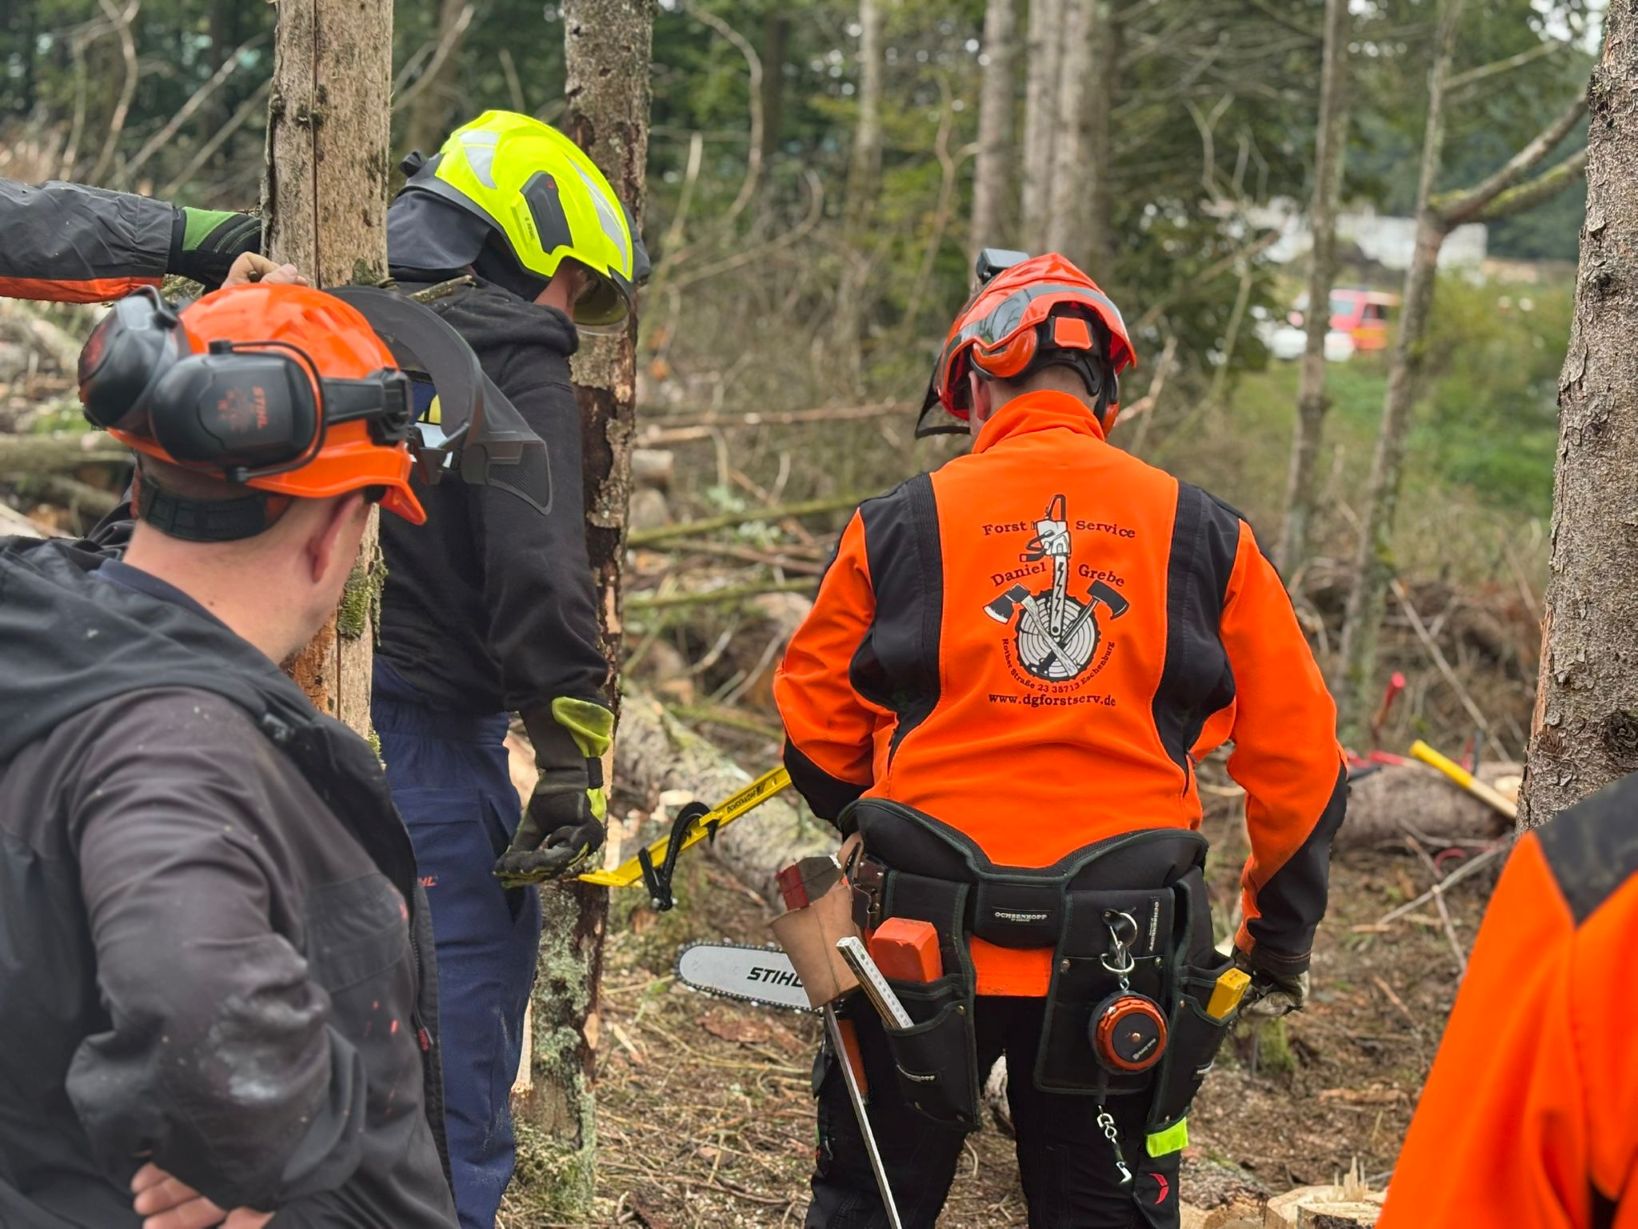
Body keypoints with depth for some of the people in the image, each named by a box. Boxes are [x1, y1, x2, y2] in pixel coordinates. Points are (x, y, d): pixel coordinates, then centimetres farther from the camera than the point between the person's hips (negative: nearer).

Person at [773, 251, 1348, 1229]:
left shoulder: (900, 526, -2)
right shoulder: (1207, 539, 0)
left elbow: (816, 727, 6)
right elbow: (1297, 758, 4)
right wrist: (1283, 938, 16)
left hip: (925, 939, 0)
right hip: (1121, 966, 0)